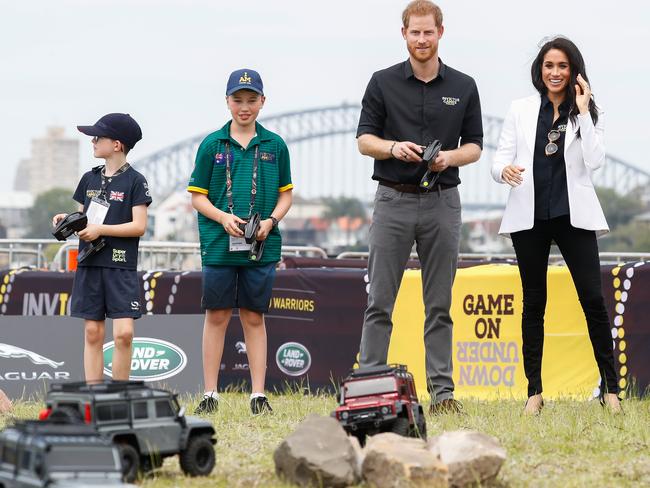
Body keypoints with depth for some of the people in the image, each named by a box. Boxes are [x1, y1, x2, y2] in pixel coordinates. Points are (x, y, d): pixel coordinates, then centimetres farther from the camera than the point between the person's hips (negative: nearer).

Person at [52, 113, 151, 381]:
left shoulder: (135, 181, -4)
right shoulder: (90, 179, 13)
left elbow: (139, 226, -9)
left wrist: (100, 229, -15)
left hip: (121, 267, -5)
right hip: (89, 264, 5)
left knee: (123, 333, -12)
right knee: (93, 332, 4)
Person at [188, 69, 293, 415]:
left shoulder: (275, 146, 5)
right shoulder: (212, 145, 2)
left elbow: (285, 194, 11)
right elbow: (197, 196, 4)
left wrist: (270, 221, -7)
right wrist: (223, 218, -13)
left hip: (262, 245, 1)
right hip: (219, 245, -1)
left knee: (254, 317, 6)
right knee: (216, 316, 3)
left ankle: (258, 394, 9)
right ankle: (210, 394, 8)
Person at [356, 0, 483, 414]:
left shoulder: (463, 87, 7)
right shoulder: (384, 83, 3)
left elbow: (475, 145, 9)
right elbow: (364, 139, 2)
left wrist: (451, 156, -13)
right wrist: (393, 148, -18)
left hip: (442, 203, 1)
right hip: (394, 200, -1)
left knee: (439, 305, 4)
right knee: (380, 301, -2)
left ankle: (442, 391, 6)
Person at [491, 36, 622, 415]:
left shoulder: (590, 113, 5)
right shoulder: (521, 110, 8)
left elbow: (595, 161, -7)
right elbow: (501, 158, 4)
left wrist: (582, 112, -10)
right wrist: (504, 170, -20)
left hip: (573, 215, -1)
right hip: (529, 216, 1)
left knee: (593, 298, -7)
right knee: (534, 302, 5)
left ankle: (611, 389, -3)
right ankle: (534, 391, 10)